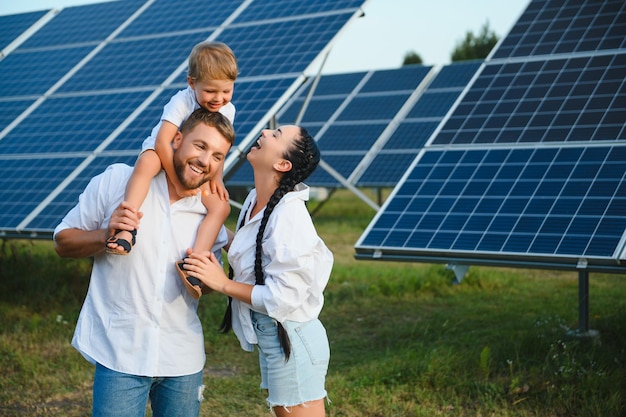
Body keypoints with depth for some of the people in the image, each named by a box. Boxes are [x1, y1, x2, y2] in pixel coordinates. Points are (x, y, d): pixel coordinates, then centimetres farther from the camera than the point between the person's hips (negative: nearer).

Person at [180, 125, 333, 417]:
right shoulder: (255, 201, 3)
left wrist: (223, 284, -18)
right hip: (269, 336, 10)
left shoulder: (288, 216, -24)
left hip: (290, 340, -10)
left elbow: (283, 298, -25)